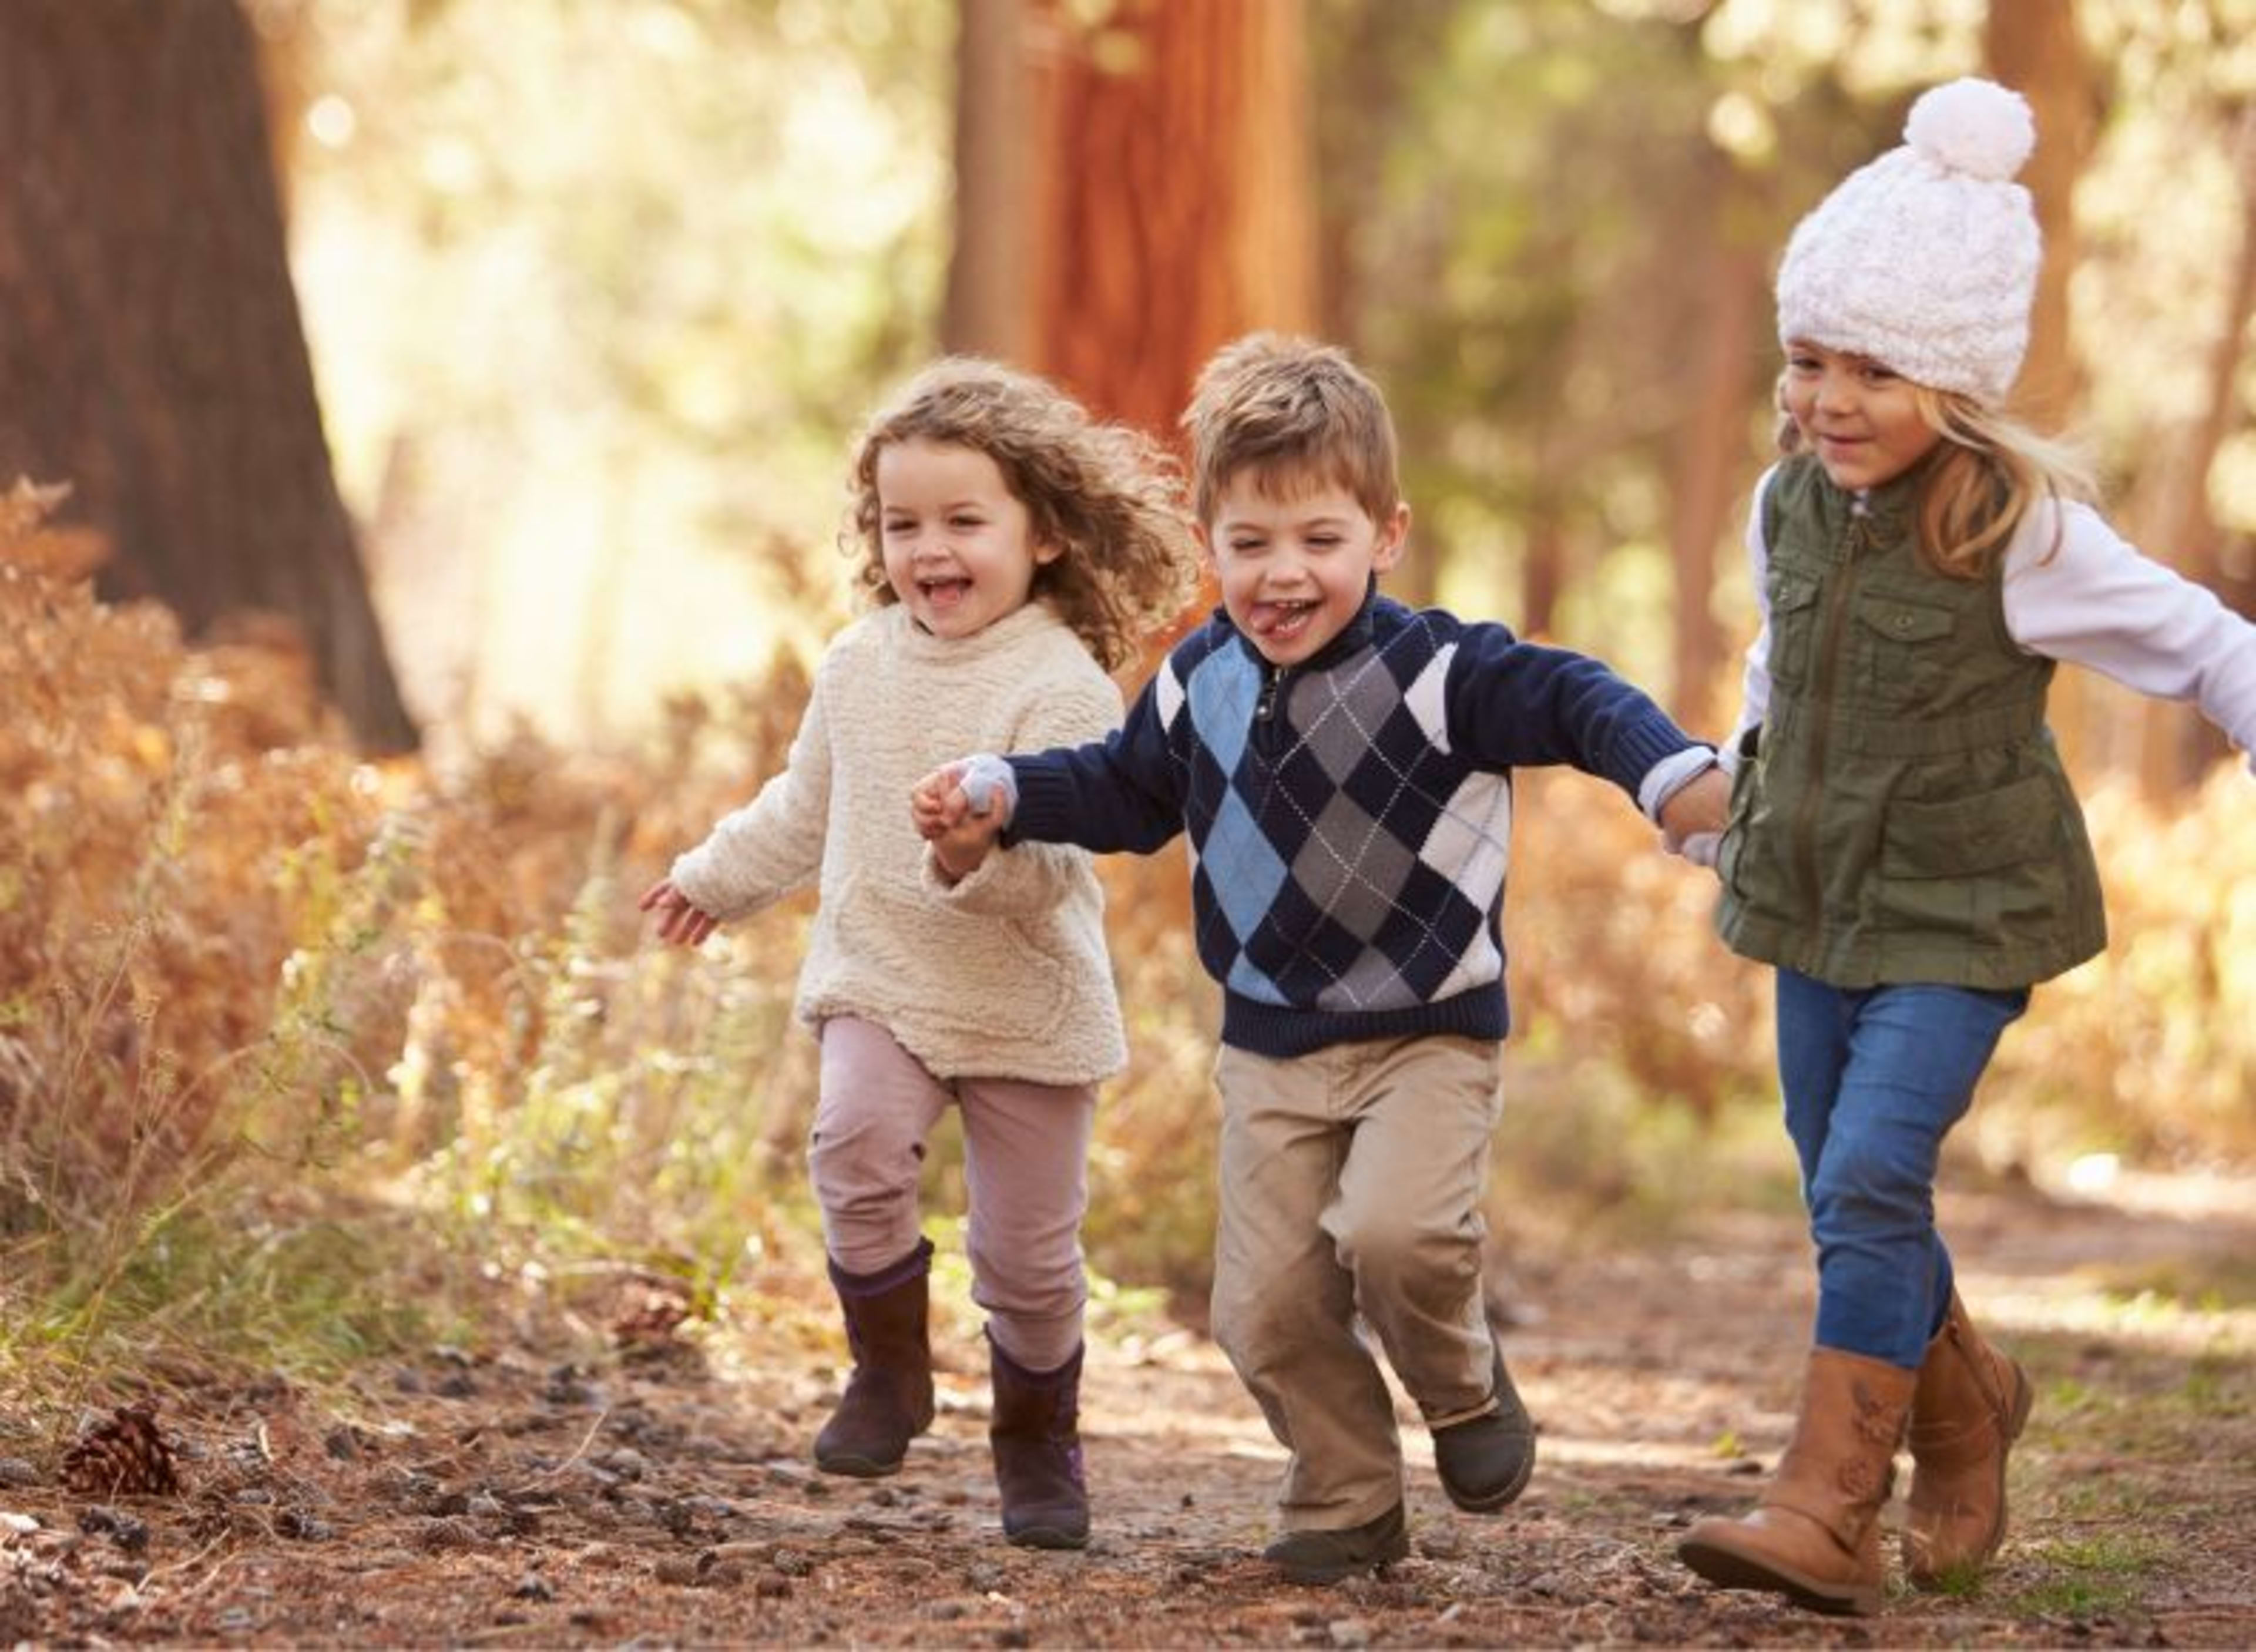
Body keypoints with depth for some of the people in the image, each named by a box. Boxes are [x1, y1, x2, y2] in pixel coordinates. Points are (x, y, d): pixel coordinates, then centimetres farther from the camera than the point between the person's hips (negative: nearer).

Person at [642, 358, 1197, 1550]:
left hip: (1029, 1004, -3)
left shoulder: (1061, 685, -13)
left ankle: (1038, 1442, 27)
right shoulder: (862, 665, 5)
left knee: (1029, 1250, 3)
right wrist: (716, 879, 33)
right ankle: (889, 1370, -5)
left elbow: (1050, 858, -22)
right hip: (879, 981, 3)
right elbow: (805, 809, 23)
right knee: (857, 1141, -25)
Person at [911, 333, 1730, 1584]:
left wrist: (1677, 778, -42)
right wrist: (998, 796, 8)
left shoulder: (1439, 672, -16)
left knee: (1392, 1231, -27)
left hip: (1429, 1028, -5)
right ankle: (1348, 1504, 21)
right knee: (1267, 1306, 1)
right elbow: (1126, 789, 19)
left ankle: (1462, 1385, 5)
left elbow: (1574, 701, -24)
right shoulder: (1198, 682, 2)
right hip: (1270, 1044, 5)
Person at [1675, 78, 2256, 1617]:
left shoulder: (2021, 527, -18)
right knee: (1848, 1198, 13)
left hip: (1962, 911, -6)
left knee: (1871, 1179, -17)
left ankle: (1828, 1513, -14)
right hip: (1818, 898, 6)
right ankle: (1965, 1407, 39)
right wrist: (1726, 785, 20)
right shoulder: (1790, 507, -1)